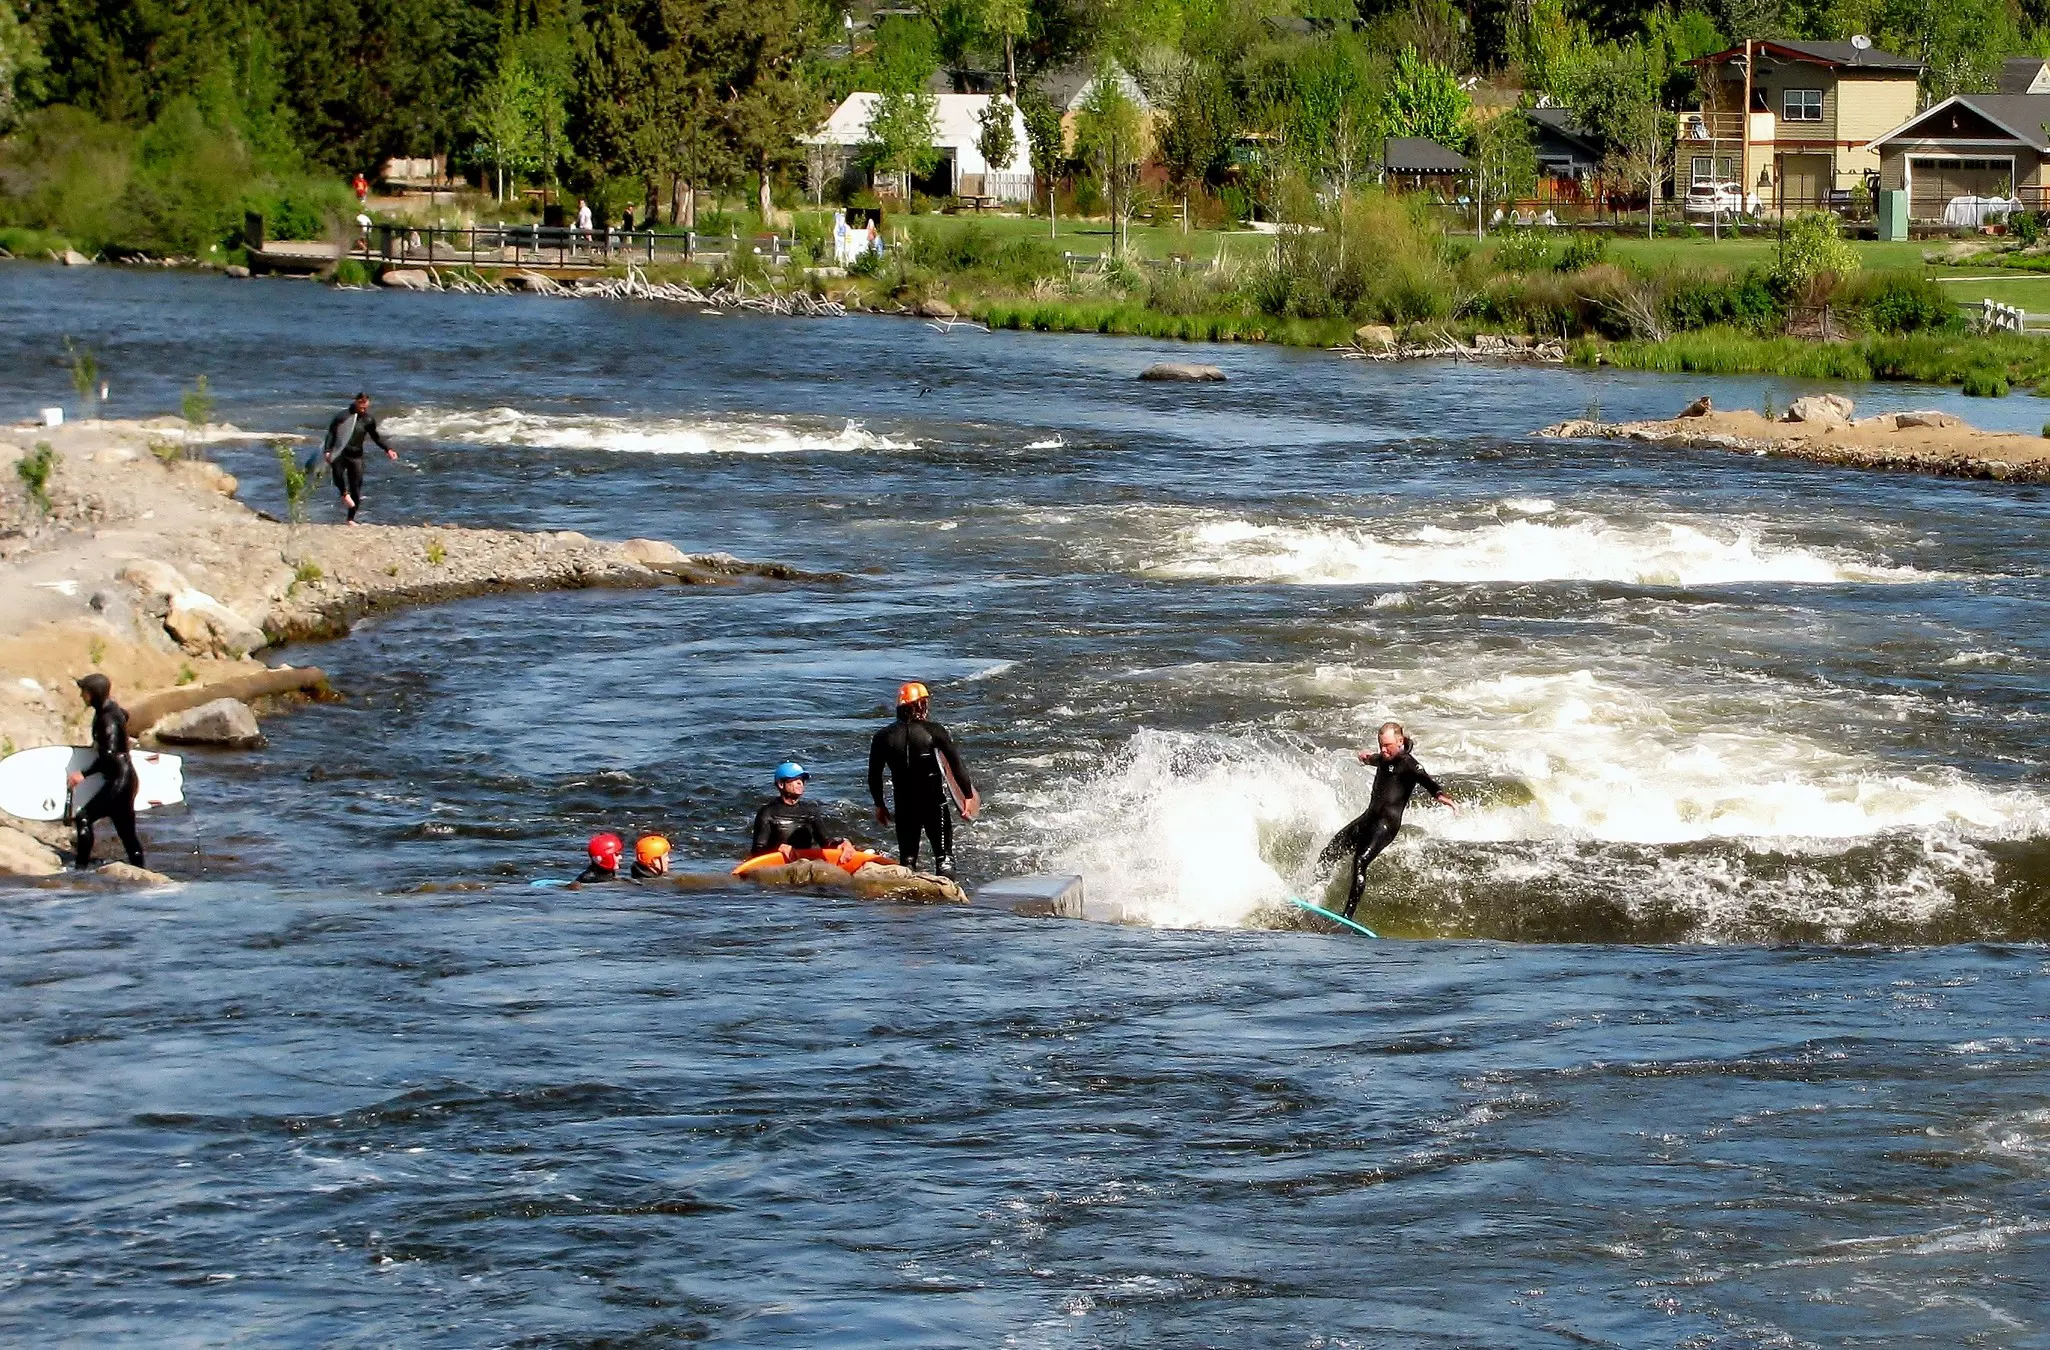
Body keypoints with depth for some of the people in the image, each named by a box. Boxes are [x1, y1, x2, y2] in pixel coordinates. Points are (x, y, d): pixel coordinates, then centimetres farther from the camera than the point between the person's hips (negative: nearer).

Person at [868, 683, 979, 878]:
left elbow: (874, 775, 5)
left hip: (904, 805, 2)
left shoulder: (883, 738, -1)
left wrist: (879, 805, 17)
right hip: (935, 802, -2)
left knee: (907, 856, 13)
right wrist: (968, 795, -1)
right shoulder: (934, 731, -9)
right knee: (944, 855, 4)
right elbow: (957, 765, -10)